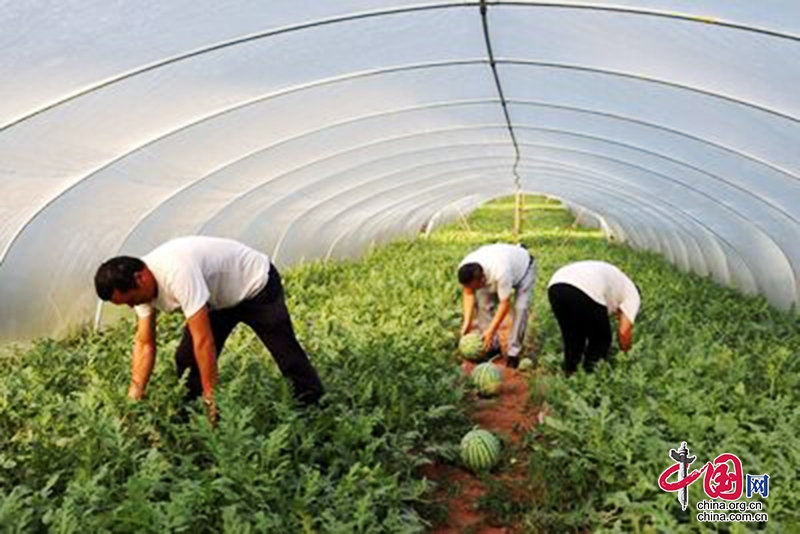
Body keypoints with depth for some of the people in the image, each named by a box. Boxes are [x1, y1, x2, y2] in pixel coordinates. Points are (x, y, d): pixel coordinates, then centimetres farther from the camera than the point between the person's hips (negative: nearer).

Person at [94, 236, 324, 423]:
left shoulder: (176, 274, -40)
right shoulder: (143, 285, -13)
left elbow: (204, 341, -38)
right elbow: (144, 344, -6)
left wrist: (210, 398, -32)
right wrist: (132, 400, -10)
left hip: (256, 285, -8)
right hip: (219, 297, 8)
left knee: (287, 354, -5)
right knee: (187, 359, -2)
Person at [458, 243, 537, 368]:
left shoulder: (500, 272, -47)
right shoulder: (464, 269, -31)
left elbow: (504, 304, -37)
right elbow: (468, 293, -16)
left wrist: (491, 330, -36)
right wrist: (467, 321, -22)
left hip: (523, 267, -5)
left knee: (520, 308, -21)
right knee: (483, 303, -11)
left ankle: (513, 352, -10)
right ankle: (492, 347, 3)